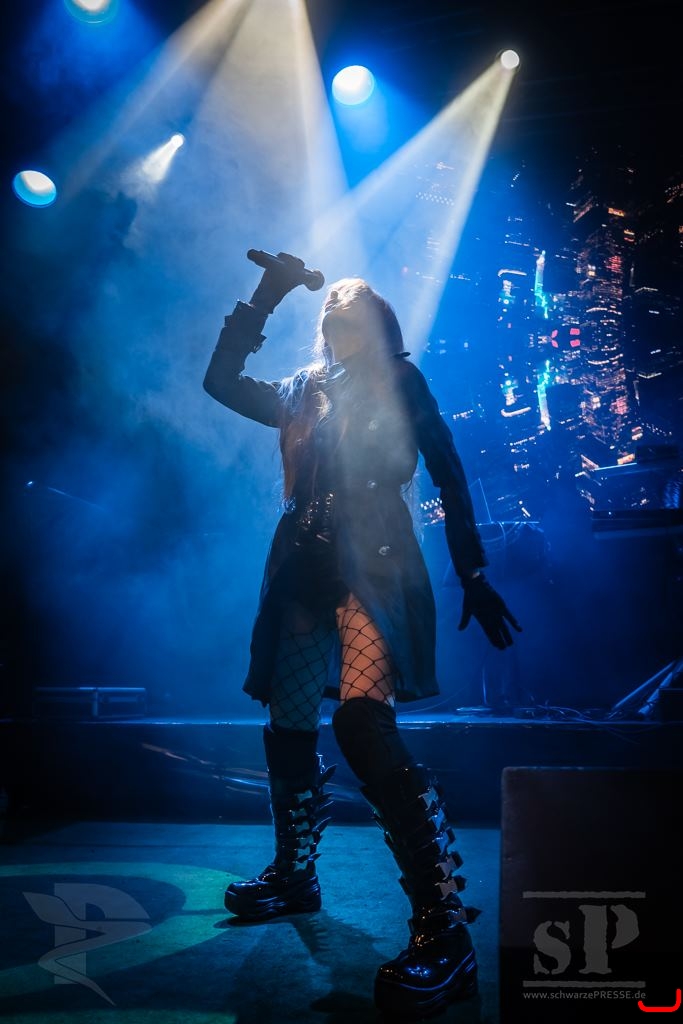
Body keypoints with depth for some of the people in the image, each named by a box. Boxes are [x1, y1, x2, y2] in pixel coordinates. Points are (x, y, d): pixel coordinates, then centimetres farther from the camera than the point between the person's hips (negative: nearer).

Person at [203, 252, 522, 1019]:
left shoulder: (398, 381, 9)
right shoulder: (302, 395, 22)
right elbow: (221, 380, 17)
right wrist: (264, 298, 12)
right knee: (287, 729, 9)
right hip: (304, 572, 6)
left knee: (362, 722, -25)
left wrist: (473, 574, 0)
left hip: (373, 566, -6)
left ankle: (444, 930, -25)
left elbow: (448, 474, 6)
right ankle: (295, 873, 30)